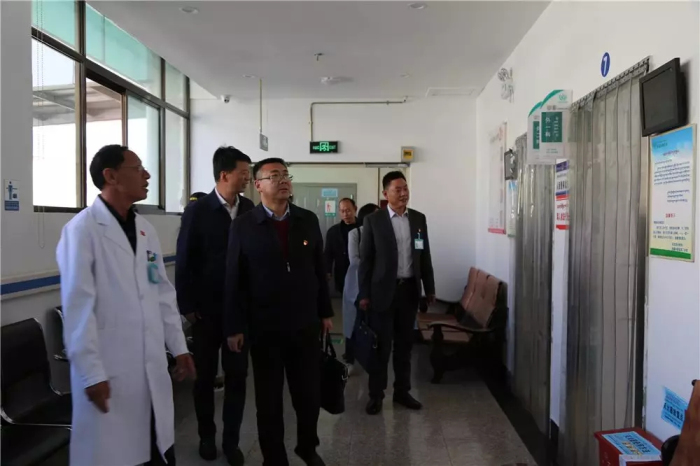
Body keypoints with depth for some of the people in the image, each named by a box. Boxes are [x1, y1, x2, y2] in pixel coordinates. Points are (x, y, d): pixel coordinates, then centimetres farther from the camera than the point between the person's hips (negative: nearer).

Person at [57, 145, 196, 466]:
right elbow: (77, 307, -13)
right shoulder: (83, 230, -10)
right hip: (107, 370, -6)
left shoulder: (146, 230, 10)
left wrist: (178, 346, 12)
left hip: (152, 366, 6)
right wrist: (92, 373, -14)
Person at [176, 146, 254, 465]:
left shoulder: (250, 210, 2)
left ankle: (231, 440, 23)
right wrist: (187, 306, -7)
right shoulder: (197, 211, -6)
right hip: (206, 308, -2)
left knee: (237, 375, 8)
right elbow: (184, 261, -5)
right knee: (205, 375, 12)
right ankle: (206, 436, 31)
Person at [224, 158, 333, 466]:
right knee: (269, 399, 11)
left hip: (305, 323, 3)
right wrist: (234, 327, -5)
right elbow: (234, 279, -4)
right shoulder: (243, 226, -5)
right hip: (264, 327, -2)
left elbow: (319, 268, 9)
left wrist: (325, 312, 9)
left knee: (309, 393, 11)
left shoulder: (308, 220, 3)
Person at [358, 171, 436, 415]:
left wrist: (430, 288, 7)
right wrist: (364, 294, -7)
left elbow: (425, 256, 9)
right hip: (383, 291, -3)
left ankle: (402, 391, 26)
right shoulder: (373, 220, -5)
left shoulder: (419, 218, 6)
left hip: (410, 289, 4)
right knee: (381, 344, 3)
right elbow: (365, 259, -5)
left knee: (405, 343, 13)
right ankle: (376, 394, 16)